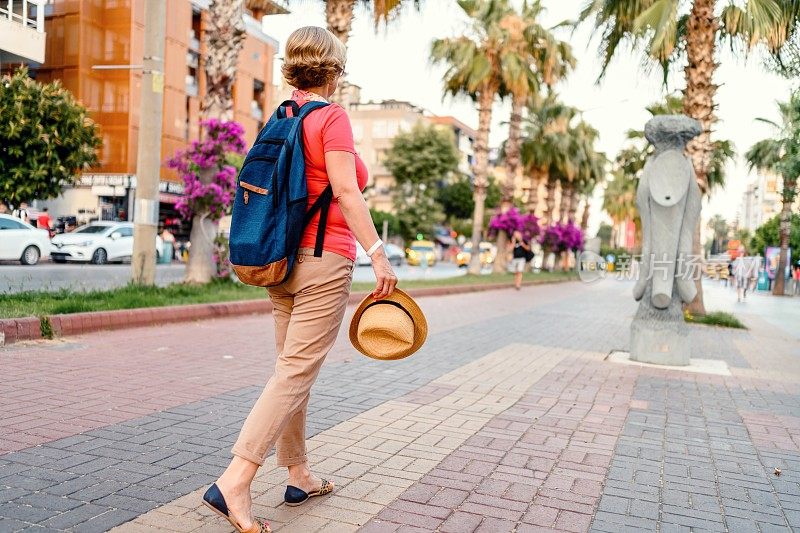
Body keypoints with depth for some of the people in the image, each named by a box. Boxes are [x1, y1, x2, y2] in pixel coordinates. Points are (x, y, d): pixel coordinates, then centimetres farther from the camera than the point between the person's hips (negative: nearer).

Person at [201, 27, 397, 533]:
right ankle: (234, 482, -11)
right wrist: (378, 254, -18)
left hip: (281, 259, 8)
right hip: (324, 260, -8)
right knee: (295, 374, -7)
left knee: (293, 371, 13)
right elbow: (345, 191, -18)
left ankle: (300, 476, 24)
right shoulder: (332, 116, -8)